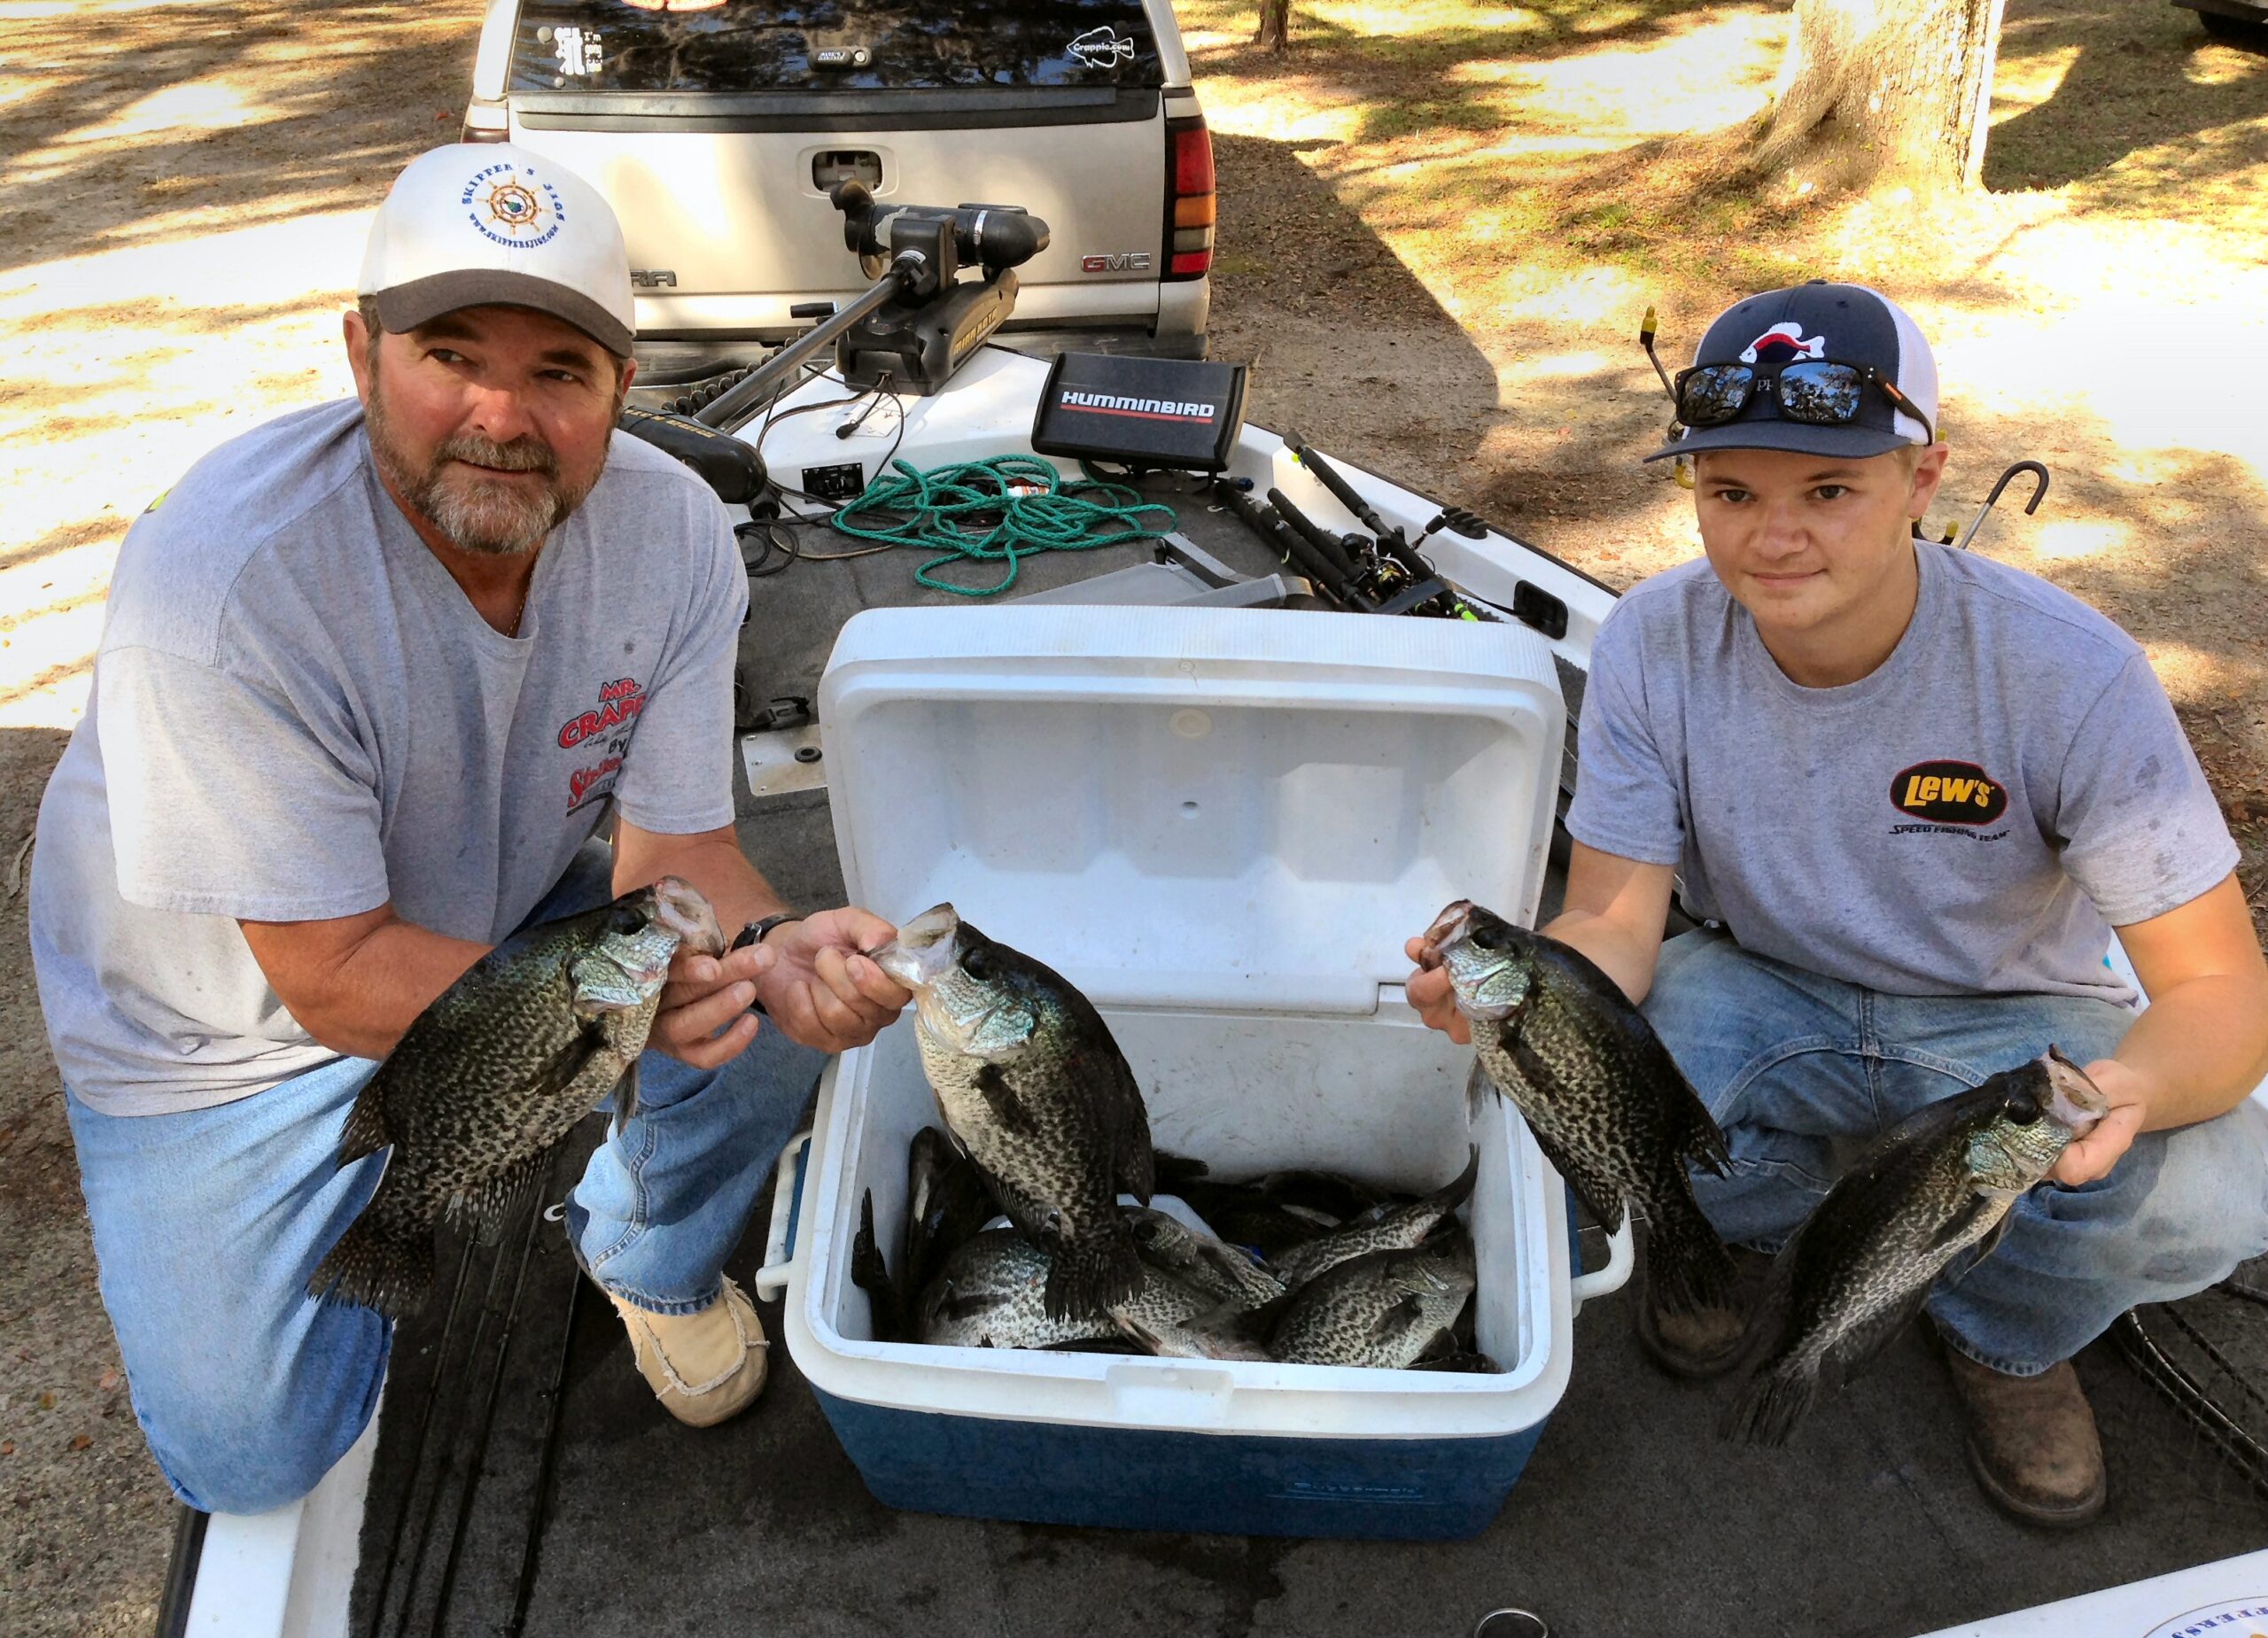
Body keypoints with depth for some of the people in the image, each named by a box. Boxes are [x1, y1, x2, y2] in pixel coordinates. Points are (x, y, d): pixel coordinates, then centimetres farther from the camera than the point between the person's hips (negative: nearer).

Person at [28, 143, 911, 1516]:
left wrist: (776, 947, -38)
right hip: (233, 1029, -3)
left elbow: (671, 848, -15)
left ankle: (654, 1257, 11)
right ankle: (411, 1208, 22)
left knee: (780, 1003, -20)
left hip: (521, 915, 4)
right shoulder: (221, 583, -33)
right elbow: (337, 978, -29)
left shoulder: (672, 531, -19)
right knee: (255, 1456, -8)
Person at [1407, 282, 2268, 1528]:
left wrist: (2130, 1089, -47)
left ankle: (2007, 1337, 8)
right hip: (1766, 998, 1)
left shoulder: (2067, 674, -25)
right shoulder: (1653, 646, -19)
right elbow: (1617, 918, -18)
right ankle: (1758, 1226, 8)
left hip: (2010, 1023, -1)